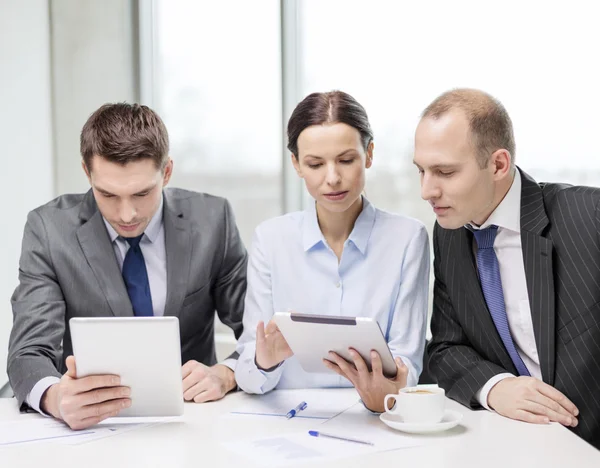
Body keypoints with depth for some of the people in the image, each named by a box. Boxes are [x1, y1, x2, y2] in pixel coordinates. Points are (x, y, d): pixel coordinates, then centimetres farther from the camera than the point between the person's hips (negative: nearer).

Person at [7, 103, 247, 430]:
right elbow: (29, 353, -14)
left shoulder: (212, 219, -5)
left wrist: (225, 374, -22)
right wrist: (56, 398, -37)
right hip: (90, 424, 0)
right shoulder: (49, 229, -7)